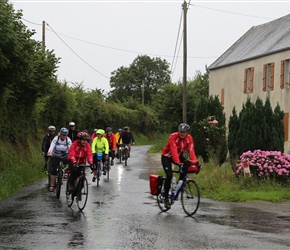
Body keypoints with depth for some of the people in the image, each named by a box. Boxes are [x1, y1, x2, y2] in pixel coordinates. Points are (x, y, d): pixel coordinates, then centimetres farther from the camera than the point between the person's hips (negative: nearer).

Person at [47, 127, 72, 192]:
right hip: (55, 156, -1)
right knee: (53, 170, -8)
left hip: (64, 156, 1)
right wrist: (49, 152, -52)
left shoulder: (68, 140, -15)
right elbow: (52, 146, -33)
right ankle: (52, 185, 0)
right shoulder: (56, 138, -19)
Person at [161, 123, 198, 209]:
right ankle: (166, 198, -9)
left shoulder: (189, 138, -15)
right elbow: (174, 150, -39)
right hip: (167, 156, -5)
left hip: (179, 155, 5)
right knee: (169, 176, -19)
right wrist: (177, 162, -51)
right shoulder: (173, 137, -29)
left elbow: (191, 151, -25)